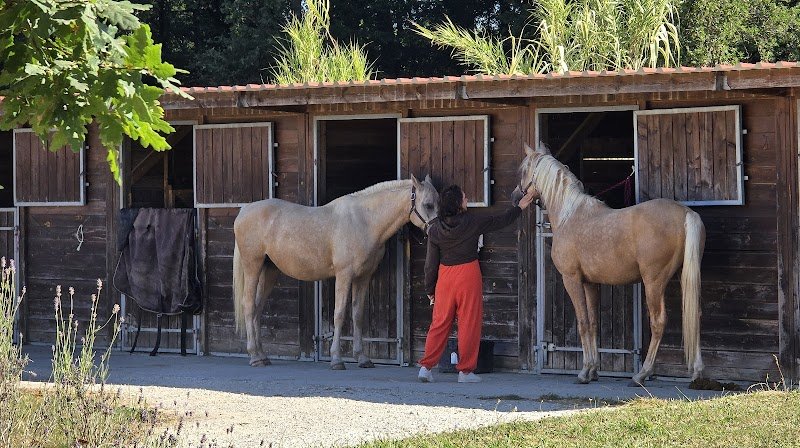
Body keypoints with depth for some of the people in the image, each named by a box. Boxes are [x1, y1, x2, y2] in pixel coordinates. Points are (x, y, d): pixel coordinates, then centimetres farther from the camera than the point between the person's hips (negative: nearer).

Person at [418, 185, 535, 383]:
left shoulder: (435, 229, -2)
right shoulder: (472, 222, -10)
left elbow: (431, 262, 2)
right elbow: (500, 221, 4)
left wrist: (430, 289, 11)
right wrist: (519, 208, 20)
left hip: (445, 277, 3)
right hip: (468, 274, -3)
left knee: (440, 322, 10)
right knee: (469, 323, 4)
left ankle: (426, 366, 5)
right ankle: (465, 370, 7)